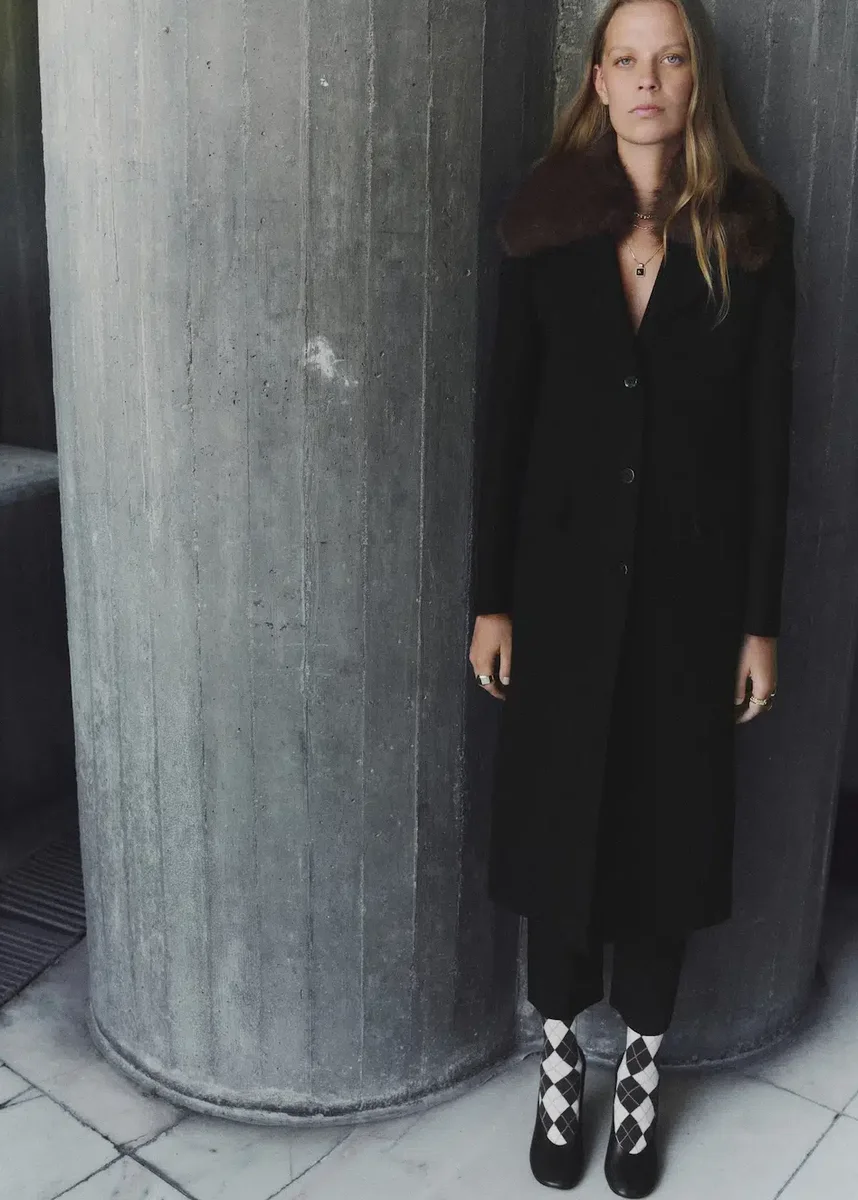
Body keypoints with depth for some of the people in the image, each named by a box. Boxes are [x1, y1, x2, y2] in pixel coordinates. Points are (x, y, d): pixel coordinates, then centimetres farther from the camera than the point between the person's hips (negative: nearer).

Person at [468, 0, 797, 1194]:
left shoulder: (750, 228, 0)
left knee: (670, 824, 9)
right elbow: (507, 415, 1)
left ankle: (641, 1074, 31)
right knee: (559, 819, 8)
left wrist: (762, 618, -3)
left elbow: (769, 432, 0)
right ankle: (561, 1062, 31)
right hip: (566, 577, 0)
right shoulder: (545, 220, 1)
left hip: (691, 584, 0)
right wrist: (492, 597, -1)